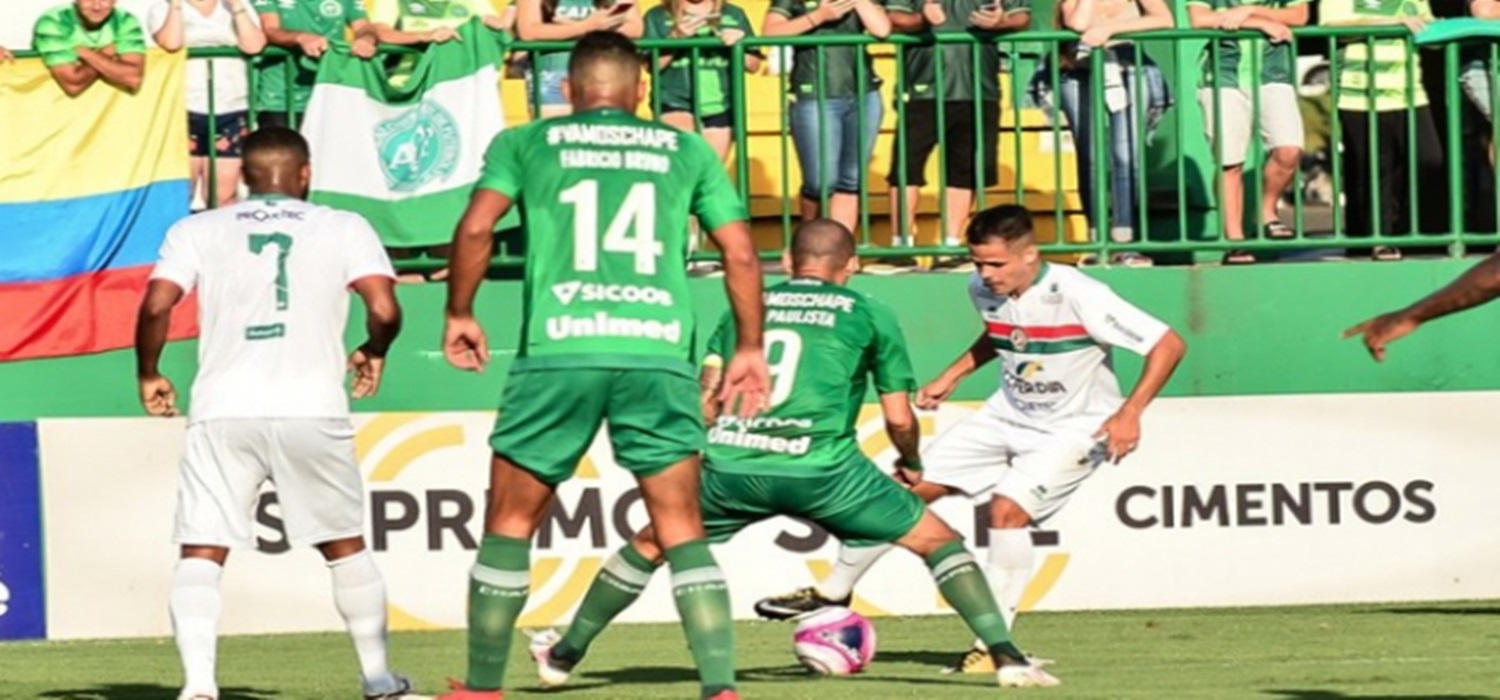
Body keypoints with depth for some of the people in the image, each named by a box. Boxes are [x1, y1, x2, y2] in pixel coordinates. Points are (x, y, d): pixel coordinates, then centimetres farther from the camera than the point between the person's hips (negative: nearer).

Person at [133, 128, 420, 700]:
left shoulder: (198, 230, 8)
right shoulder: (344, 229, 8)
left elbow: (156, 306, -5)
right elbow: (384, 308, -5)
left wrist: (149, 375, 11)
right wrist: (373, 352, 16)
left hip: (224, 412, -1)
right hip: (313, 411, 1)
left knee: (201, 555, -1)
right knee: (345, 547, 18)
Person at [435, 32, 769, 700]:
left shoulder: (526, 143, 13)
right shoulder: (686, 151, 16)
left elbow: (475, 227, 0)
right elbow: (741, 252, 12)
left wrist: (459, 314, 13)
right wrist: (750, 349, 21)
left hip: (559, 354, -1)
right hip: (659, 356, 1)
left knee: (510, 525, 12)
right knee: (682, 532, 5)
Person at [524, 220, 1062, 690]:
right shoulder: (869, 315, 14)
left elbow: (706, 403, 15)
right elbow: (899, 420, 13)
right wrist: (912, 463, 34)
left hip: (730, 464, 3)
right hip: (821, 468, -3)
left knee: (650, 545, 26)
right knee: (937, 540, 10)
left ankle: (564, 655, 32)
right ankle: (1006, 655, -2)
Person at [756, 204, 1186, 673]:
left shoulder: (1077, 296, -27)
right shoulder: (985, 290, -7)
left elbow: (1168, 345, -26)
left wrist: (1129, 413, -33)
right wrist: (952, 376, 9)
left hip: (1074, 428, -7)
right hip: (1008, 416, 7)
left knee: (1007, 507, -28)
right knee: (910, 488, 3)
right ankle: (834, 591, 20)